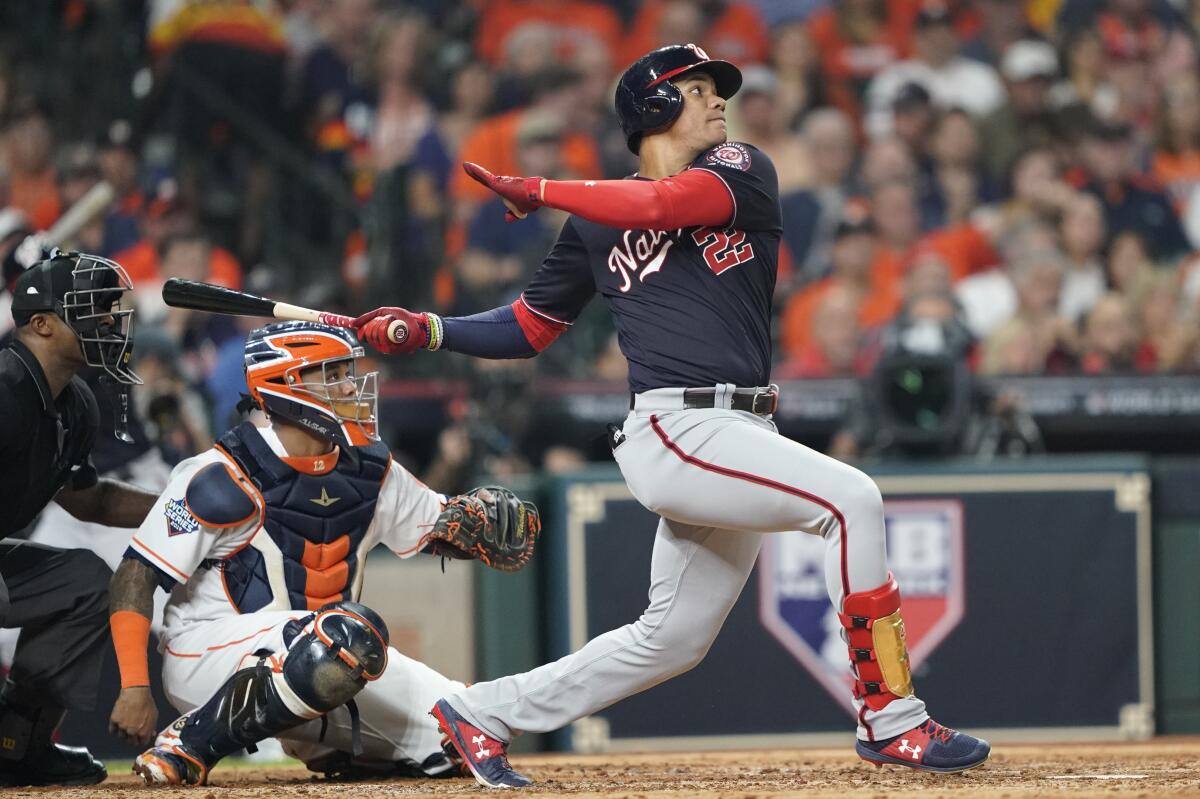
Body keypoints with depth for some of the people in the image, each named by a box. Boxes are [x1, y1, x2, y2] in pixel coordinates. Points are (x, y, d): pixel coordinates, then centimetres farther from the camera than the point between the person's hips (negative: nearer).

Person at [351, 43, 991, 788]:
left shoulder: (742, 170, 11)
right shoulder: (596, 222, 10)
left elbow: (671, 203, -10)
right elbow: (531, 326, 18)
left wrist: (541, 190, -4)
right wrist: (429, 330, 5)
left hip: (738, 438, 4)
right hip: (676, 429, -4)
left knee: (671, 640, 10)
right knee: (851, 499, -22)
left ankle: (486, 712, 24)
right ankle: (893, 720, -19)